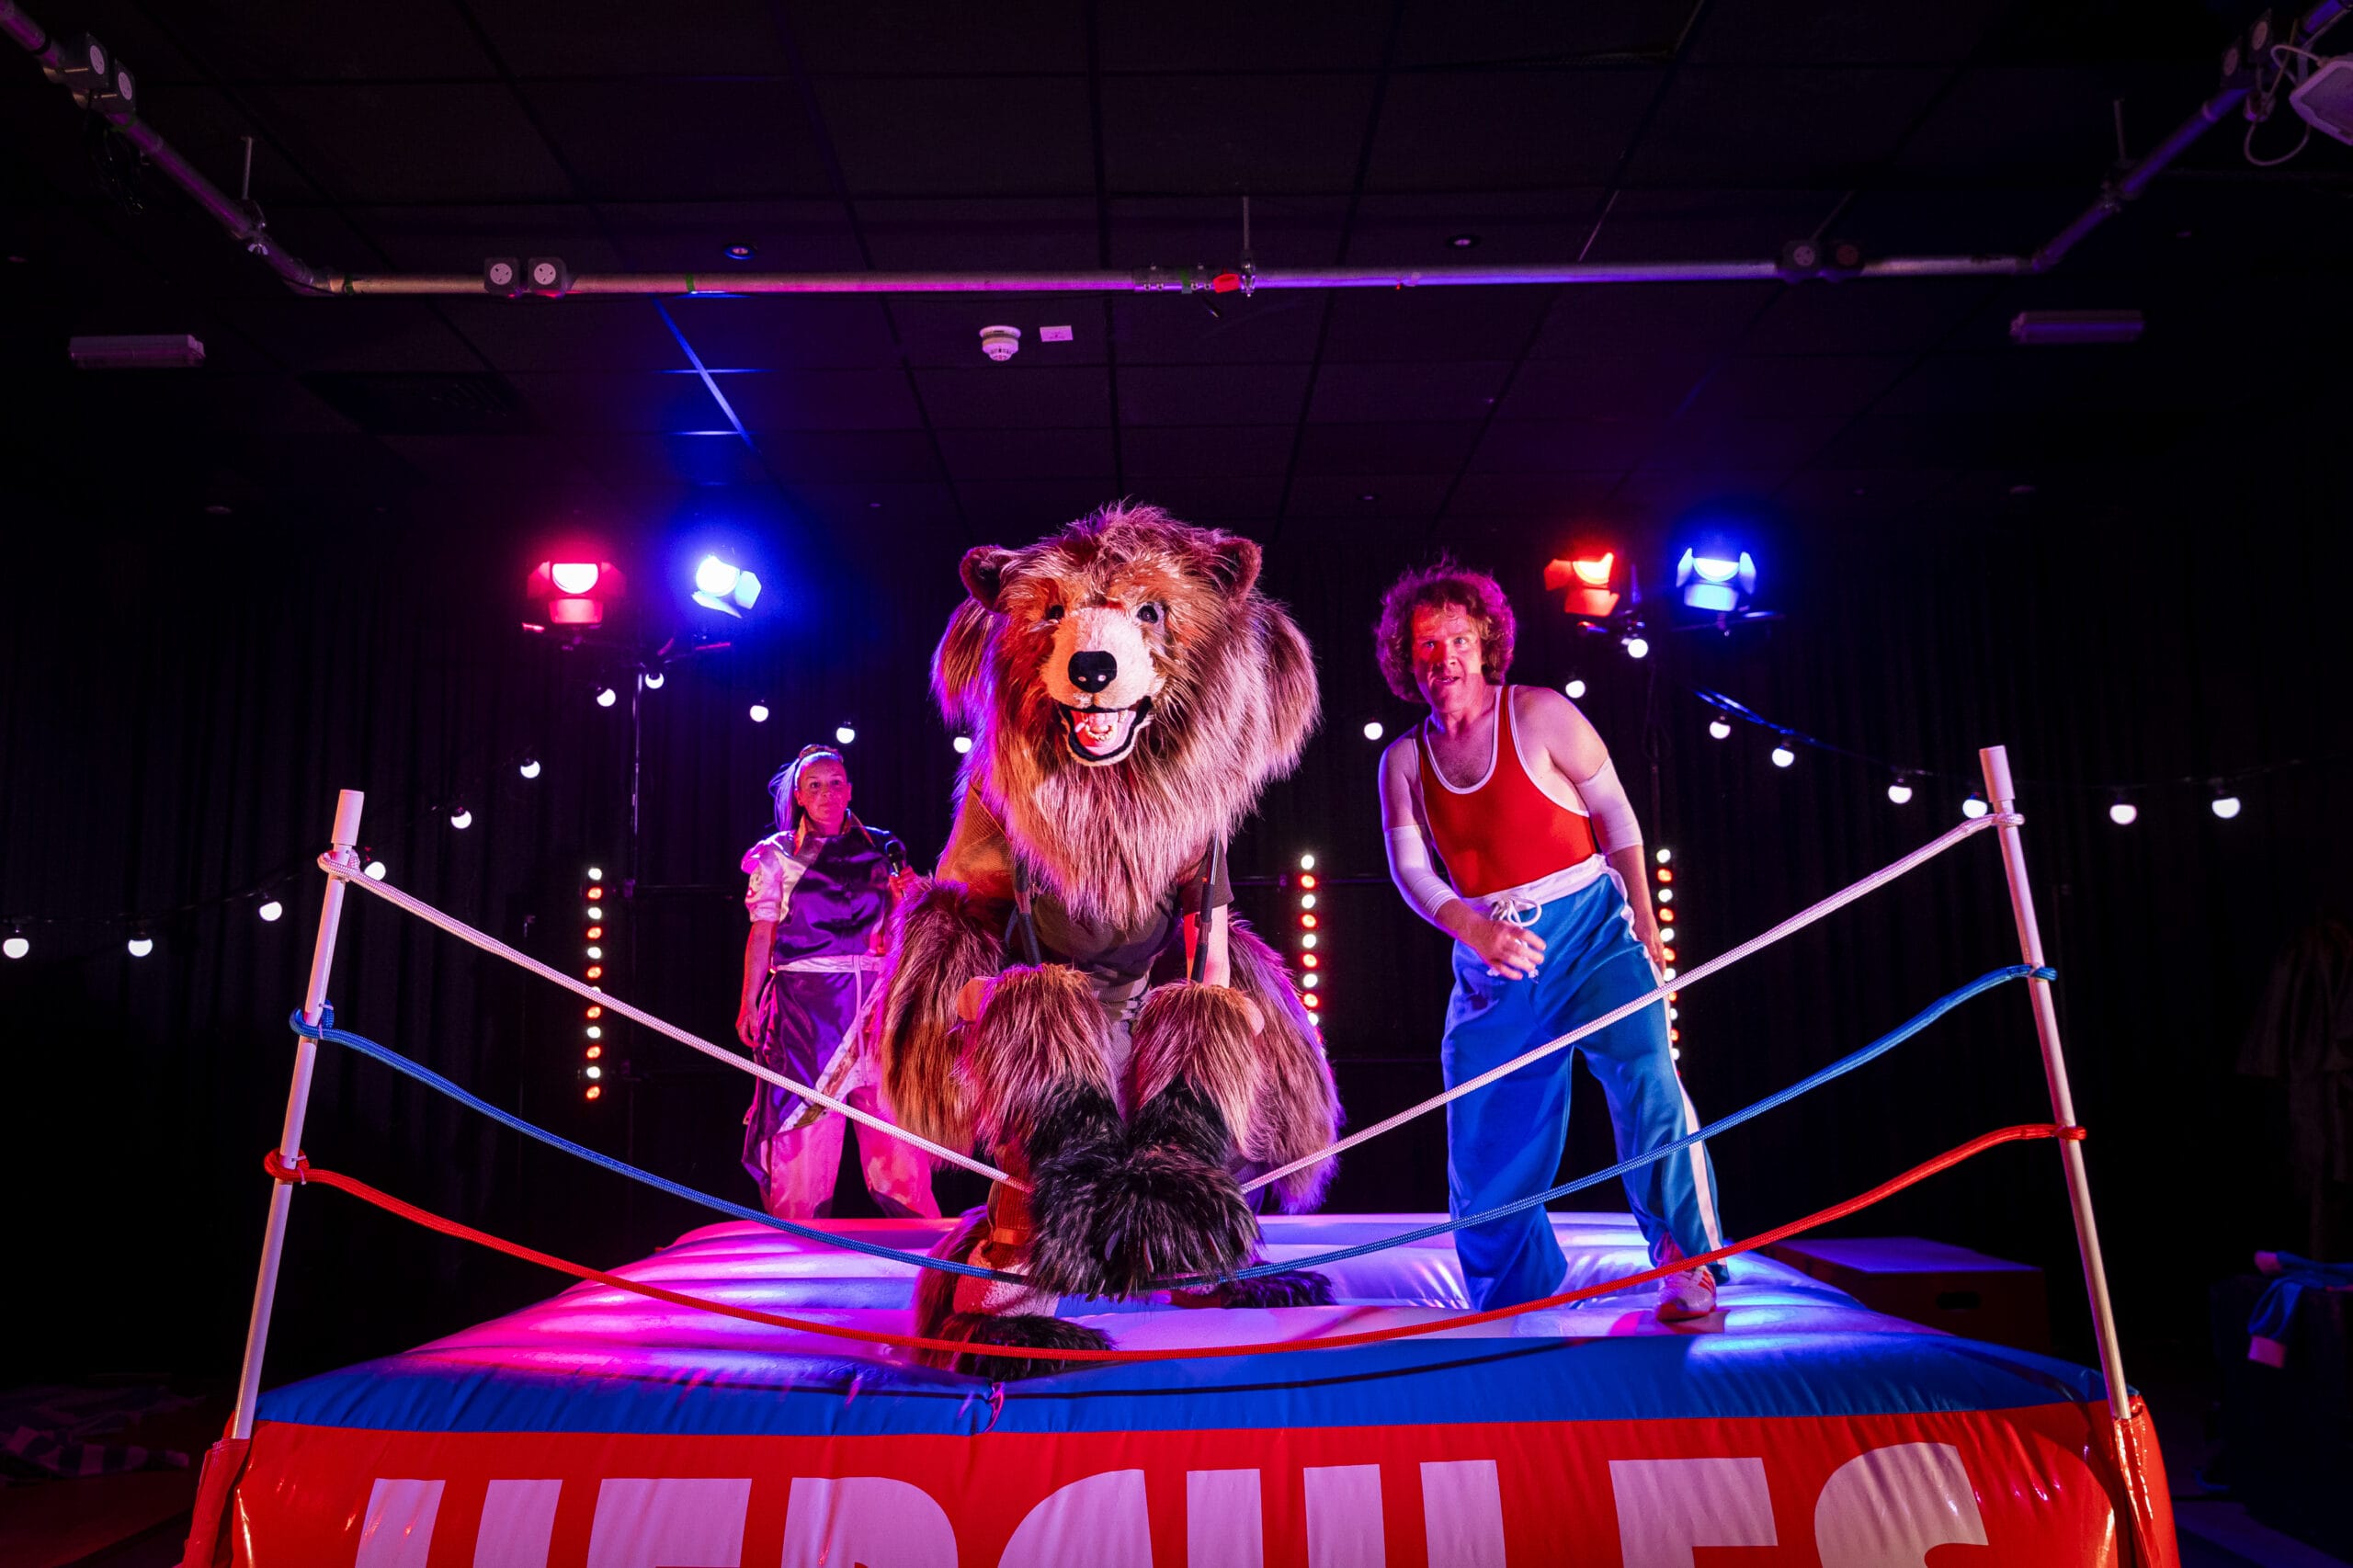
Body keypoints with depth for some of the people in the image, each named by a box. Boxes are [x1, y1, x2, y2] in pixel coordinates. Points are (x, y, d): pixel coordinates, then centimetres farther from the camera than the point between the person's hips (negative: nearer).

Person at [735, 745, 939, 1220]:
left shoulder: (880, 849, 12)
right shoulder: (778, 854, 8)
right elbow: (762, 934, 6)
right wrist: (749, 1003, 0)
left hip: (874, 1001, 1)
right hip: (805, 1005, -1)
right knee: (805, 1126, -2)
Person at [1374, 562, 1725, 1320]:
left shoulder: (1539, 714, -3)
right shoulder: (1403, 761, 6)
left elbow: (1615, 815, 0)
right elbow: (1409, 867, -2)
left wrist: (1645, 928, -5)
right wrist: (1474, 929, -21)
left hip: (1588, 931, -3)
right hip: (1489, 959, 4)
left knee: (1645, 1078, -23)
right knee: (1484, 1147, 6)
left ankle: (1688, 1265, -8)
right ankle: (1513, 1314, 23)